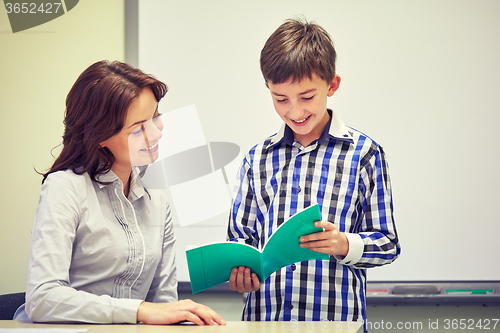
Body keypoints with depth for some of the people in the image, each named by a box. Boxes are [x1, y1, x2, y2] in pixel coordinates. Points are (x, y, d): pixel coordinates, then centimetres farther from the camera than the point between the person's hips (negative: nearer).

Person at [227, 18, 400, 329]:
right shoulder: (257, 159, 8)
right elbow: (241, 235, 13)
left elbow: (387, 244, 1)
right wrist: (240, 269, -7)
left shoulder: (364, 153, -1)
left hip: (336, 317, -4)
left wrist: (344, 244, -18)